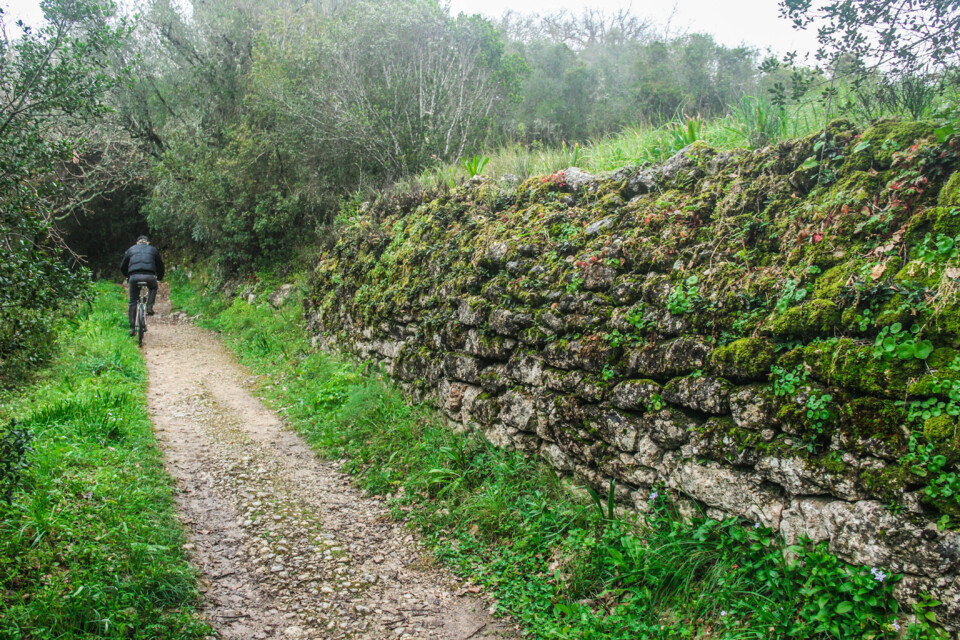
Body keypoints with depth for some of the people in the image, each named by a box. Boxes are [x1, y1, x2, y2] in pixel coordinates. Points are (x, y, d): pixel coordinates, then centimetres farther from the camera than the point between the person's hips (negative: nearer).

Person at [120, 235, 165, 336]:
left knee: (132, 302, 11)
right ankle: (149, 307, 14)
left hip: (134, 277, 1)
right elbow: (160, 266, 27)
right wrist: (159, 277, 44)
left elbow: (122, 267, 27)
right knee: (153, 288, 34)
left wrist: (127, 277, 45)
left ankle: (132, 328, 8)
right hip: (149, 276, 0)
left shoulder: (131, 249, 24)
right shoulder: (153, 249, 23)